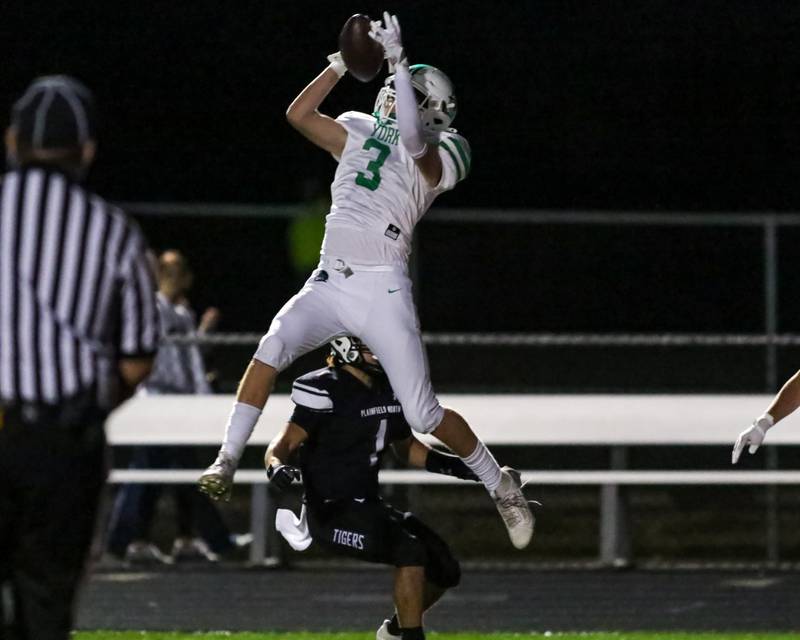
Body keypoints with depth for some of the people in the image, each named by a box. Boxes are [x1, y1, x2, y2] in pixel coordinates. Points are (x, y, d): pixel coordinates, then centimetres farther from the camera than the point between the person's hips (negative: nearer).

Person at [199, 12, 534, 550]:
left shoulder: (434, 155, -1)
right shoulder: (359, 134, 17)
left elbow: (414, 139, -24)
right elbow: (299, 114, 8)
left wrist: (398, 61, -25)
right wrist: (343, 63, 1)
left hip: (383, 289, -4)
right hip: (328, 283, 4)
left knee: (423, 413, -5)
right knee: (272, 350, -23)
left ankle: (501, 486, 15)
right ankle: (226, 464, -21)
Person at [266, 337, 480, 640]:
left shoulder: (389, 389, 7)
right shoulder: (326, 391, -16)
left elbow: (406, 446, 23)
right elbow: (284, 444, -22)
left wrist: (453, 465, 10)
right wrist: (276, 466, -45)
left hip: (369, 505, 8)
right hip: (331, 513, -8)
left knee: (444, 569, 5)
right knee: (411, 551, -27)